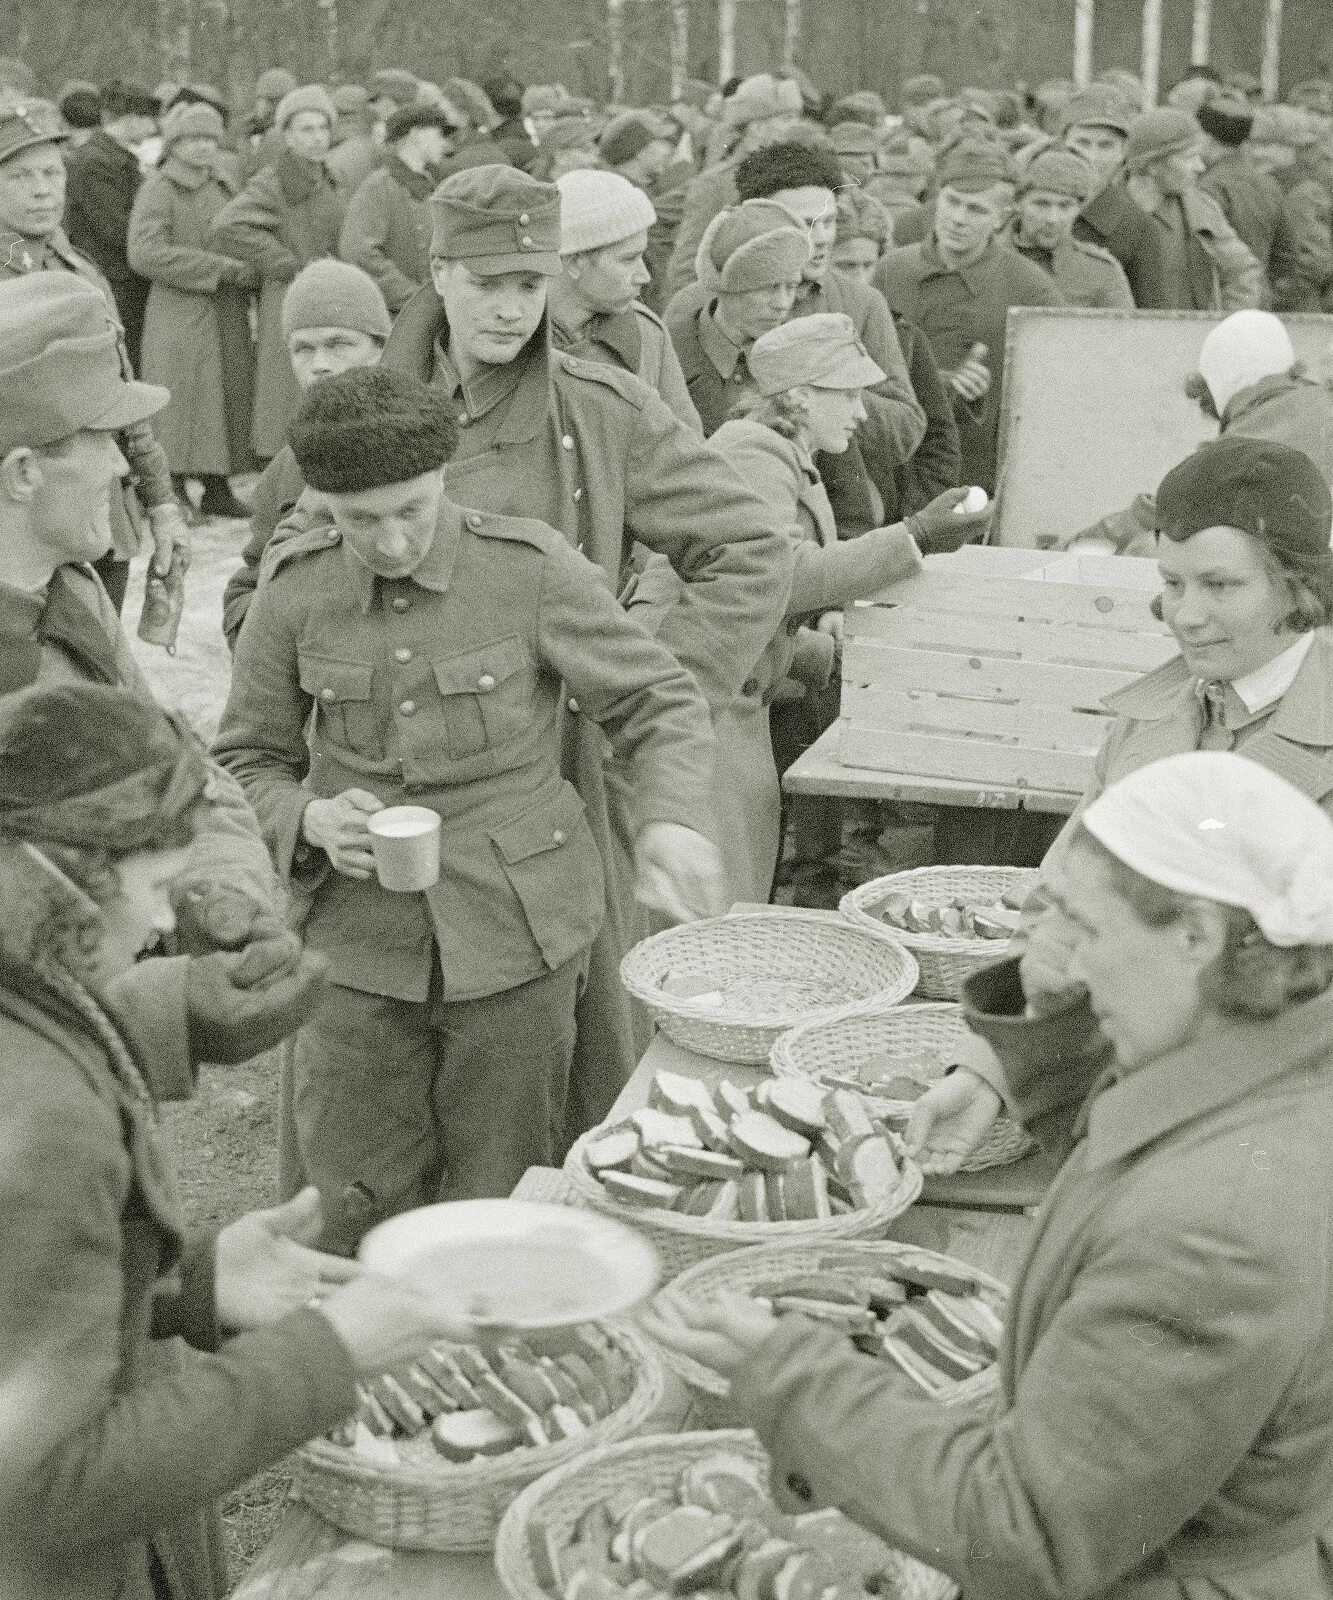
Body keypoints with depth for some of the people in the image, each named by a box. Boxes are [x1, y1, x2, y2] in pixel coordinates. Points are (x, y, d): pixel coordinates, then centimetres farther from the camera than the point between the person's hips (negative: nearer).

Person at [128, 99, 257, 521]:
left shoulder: (221, 186, 15)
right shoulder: (158, 188, -7)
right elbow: (144, 252, -19)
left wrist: (249, 273, 4)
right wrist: (226, 268, -19)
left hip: (227, 315, 7)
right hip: (179, 315, -7)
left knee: (227, 401, 7)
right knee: (183, 404, -6)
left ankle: (217, 489, 15)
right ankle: (172, 494, 0)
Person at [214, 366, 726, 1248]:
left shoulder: (531, 567, -9)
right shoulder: (296, 587, -2)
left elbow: (660, 702, -2)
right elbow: (248, 762, 9)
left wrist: (672, 818, -21)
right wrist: (310, 822, -13)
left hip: (517, 930, -2)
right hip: (361, 939, 2)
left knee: (501, 1209, 9)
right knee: (354, 1211, 7)